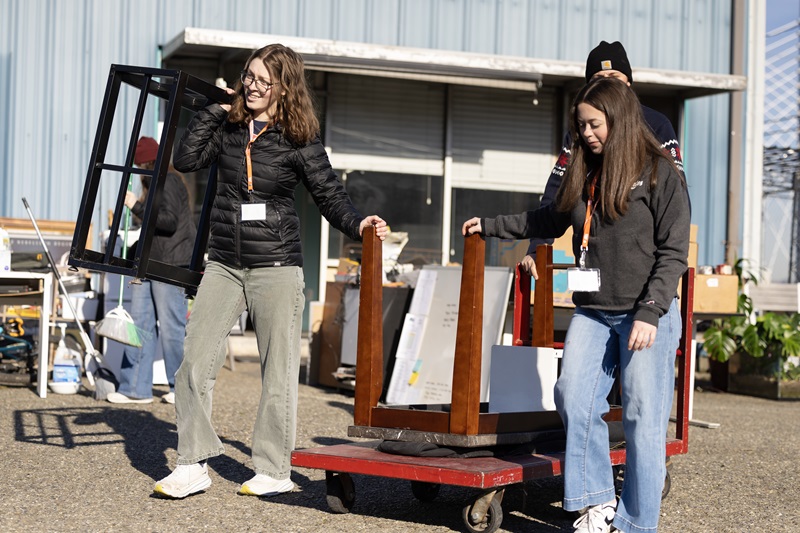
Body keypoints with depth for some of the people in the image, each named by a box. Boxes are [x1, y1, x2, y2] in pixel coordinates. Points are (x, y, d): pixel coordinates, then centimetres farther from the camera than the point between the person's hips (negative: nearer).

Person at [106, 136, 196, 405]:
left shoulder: (169, 181, -9)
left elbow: (169, 221, -20)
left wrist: (137, 206, -16)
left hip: (172, 263, -10)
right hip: (150, 262, 10)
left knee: (171, 327, -5)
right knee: (140, 324, 6)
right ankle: (136, 388, 8)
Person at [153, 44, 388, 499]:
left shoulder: (299, 141, -3)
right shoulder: (229, 127, 8)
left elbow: (330, 195, -4)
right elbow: (186, 160, 0)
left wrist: (358, 224, -21)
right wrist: (214, 110, -1)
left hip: (276, 267, -4)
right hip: (224, 265, 4)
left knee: (278, 371, 3)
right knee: (196, 361, 0)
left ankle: (275, 470, 14)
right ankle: (194, 465, 9)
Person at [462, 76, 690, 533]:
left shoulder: (660, 173, -4)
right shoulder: (584, 174, 13)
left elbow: (674, 251, -7)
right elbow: (548, 221, 29)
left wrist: (650, 311, -16)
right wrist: (490, 226, 30)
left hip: (647, 313, -5)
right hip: (592, 312, 5)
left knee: (643, 417, -3)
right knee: (574, 397, -9)